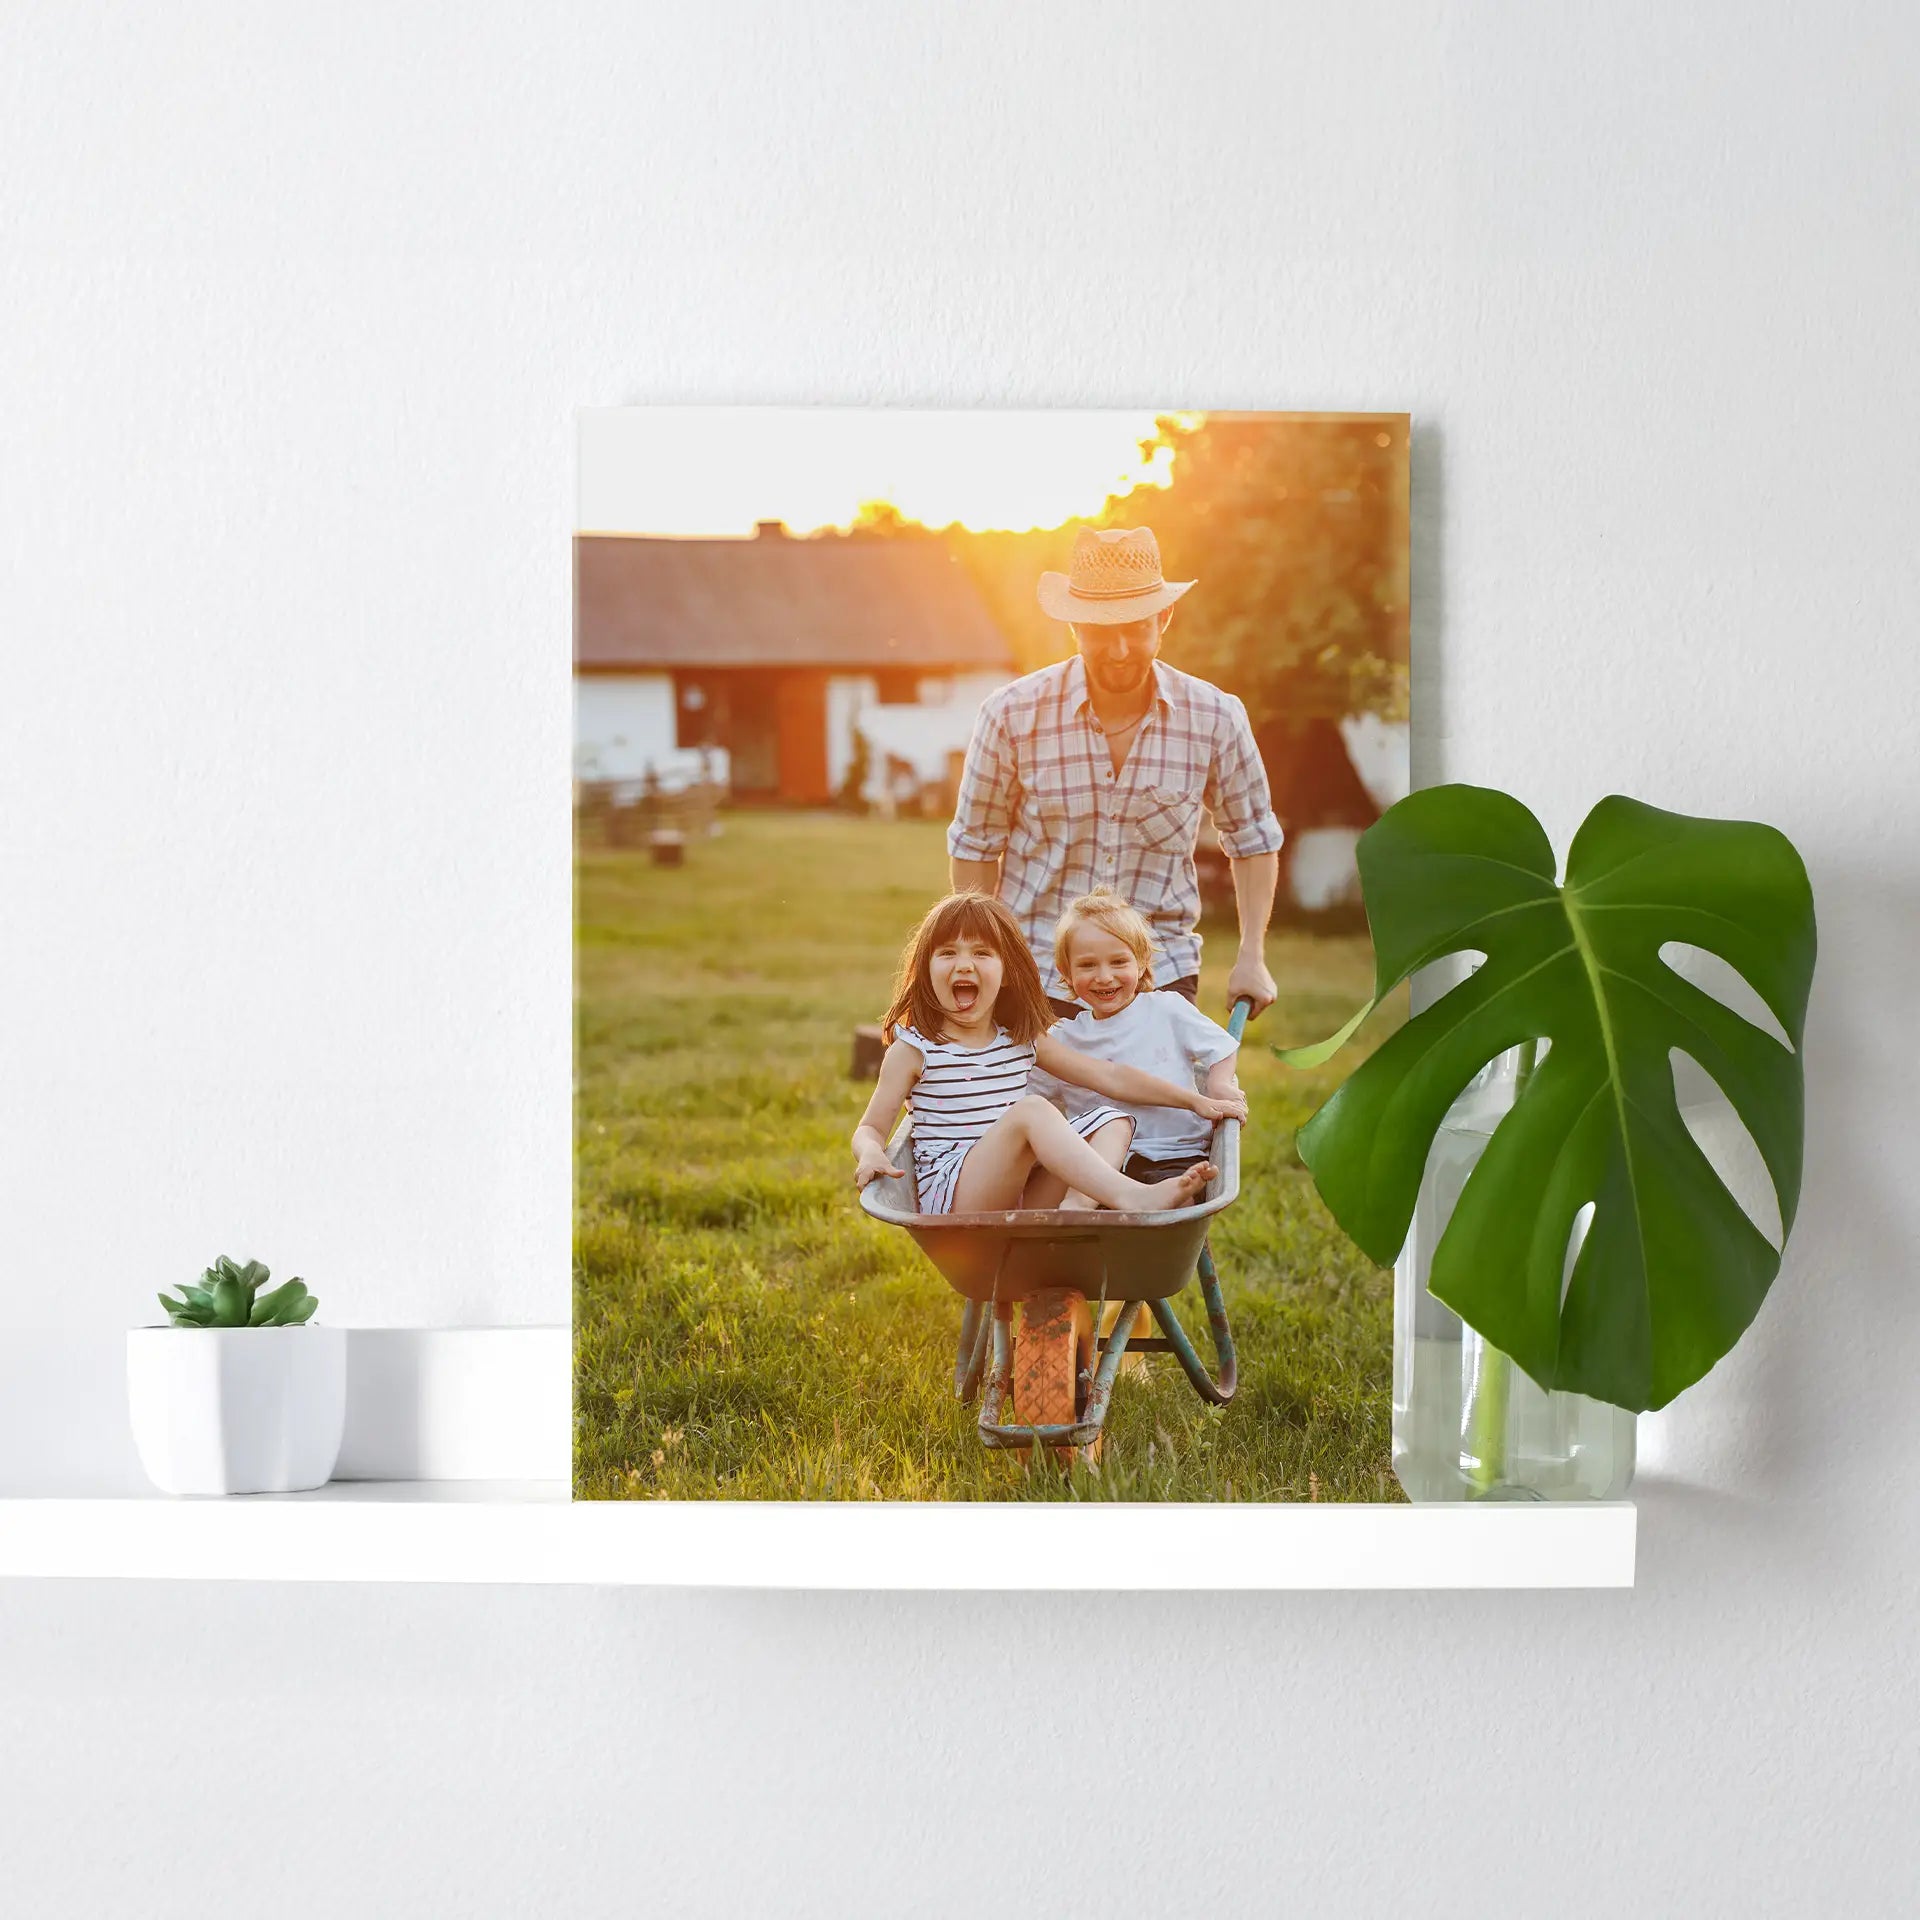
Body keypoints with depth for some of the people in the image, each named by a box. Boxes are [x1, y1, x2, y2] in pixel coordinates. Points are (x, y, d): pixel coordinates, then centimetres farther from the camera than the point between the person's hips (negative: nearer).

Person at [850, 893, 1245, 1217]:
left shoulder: (1022, 1041, 13)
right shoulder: (912, 1050, 1)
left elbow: (1109, 1076, 14)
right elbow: (872, 1126, 2)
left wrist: (1194, 1100, 10)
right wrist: (871, 1154, -23)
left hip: (1021, 1194, 6)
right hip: (950, 1197, -6)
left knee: (1111, 1121, -7)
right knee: (1031, 1109, -28)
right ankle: (1133, 1198, -44)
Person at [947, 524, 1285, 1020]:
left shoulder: (1215, 717, -5)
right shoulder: (1012, 715, -8)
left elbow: (1253, 839, 10)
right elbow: (975, 845, 3)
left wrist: (1251, 956, 4)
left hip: (1161, 974, 1)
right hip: (1038, 977, -1)